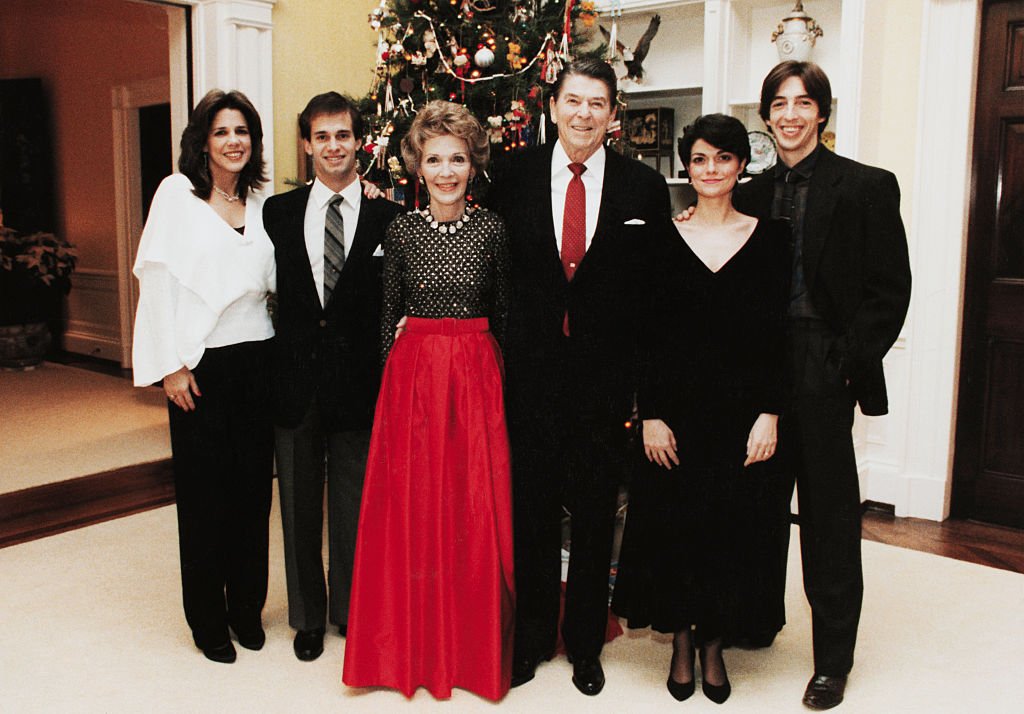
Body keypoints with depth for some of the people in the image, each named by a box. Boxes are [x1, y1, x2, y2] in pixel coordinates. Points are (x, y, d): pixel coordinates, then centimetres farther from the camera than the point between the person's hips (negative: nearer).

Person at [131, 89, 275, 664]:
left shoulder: (260, 204, 11)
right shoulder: (177, 193, -1)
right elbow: (159, 282, -5)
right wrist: (171, 366, -10)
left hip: (256, 359, 4)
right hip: (201, 366, -4)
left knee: (254, 487, 9)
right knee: (204, 493, 4)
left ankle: (248, 608, 25)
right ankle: (208, 620, 19)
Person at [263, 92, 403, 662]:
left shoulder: (388, 219, -1)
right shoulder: (278, 212, 6)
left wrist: (388, 377, -10)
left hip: (358, 381, -2)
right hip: (295, 379, 2)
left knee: (355, 507, 11)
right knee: (300, 506, 13)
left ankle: (352, 612, 31)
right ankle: (308, 616, 31)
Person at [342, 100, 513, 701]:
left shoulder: (492, 229, 1)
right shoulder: (402, 230, 3)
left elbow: (503, 312, 6)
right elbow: (390, 313, 9)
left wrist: (499, 375, 4)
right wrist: (393, 373, 5)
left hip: (476, 374, -1)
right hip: (413, 373, 1)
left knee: (474, 509, 4)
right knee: (410, 509, 6)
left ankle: (474, 646, 22)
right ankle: (413, 645, 23)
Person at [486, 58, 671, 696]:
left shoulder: (644, 187, 1)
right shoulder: (515, 178, 3)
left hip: (606, 373, 0)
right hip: (531, 371, 1)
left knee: (596, 512, 11)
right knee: (531, 508, 10)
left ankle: (586, 643, 31)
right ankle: (532, 638, 30)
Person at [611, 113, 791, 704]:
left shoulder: (770, 236, 2)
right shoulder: (665, 238, 2)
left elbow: (777, 334, 0)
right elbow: (647, 336, -1)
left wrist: (770, 414, -6)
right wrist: (650, 415, -7)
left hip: (742, 407, 0)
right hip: (676, 405, 0)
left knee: (730, 526, 7)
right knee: (672, 520, 6)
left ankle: (714, 643, 26)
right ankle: (681, 640, 26)